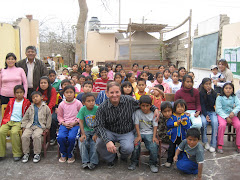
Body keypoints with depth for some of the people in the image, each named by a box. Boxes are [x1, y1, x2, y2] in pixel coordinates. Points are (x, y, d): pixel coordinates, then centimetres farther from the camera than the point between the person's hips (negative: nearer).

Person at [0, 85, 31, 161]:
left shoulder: (27, 102, 6)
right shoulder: (11, 101, 17)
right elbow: (6, 112, 19)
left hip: (19, 122, -4)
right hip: (9, 121, 4)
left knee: (14, 132, -31)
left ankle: (17, 154, -19)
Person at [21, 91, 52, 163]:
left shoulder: (45, 107, 4)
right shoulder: (30, 108, 14)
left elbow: (49, 118, 6)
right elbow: (25, 118, 18)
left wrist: (47, 128, 3)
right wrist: (23, 126, 7)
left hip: (40, 126, -3)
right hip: (30, 125, 4)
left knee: (36, 136, -31)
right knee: (24, 136, -21)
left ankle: (37, 154, -15)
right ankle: (26, 153, -5)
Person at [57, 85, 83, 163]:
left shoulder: (78, 103, -1)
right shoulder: (62, 104, 5)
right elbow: (59, 116, 11)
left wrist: (74, 123, -11)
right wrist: (64, 123, -7)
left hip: (75, 124, -2)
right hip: (64, 124, 2)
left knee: (71, 137, -28)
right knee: (60, 137, -24)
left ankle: (70, 155, 0)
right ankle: (63, 154, 3)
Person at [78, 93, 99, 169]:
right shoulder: (82, 109, -7)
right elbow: (81, 122, -6)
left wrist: (96, 134, -18)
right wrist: (83, 134, -16)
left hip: (95, 131, -2)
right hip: (86, 131, 2)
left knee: (94, 143, -24)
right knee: (82, 142, -21)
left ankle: (93, 162, -10)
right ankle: (85, 162, -9)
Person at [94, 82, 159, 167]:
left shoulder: (129, 101, -13)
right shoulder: (102, 108, -17)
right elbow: (98, 126, -23)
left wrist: (155, 108, -8)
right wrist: (107, 141, -38)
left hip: (127, 133, 0)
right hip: (110, 132, 0)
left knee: (128, 148, -28)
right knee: (99, 142, -28)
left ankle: (123, 156, 16)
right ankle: (110, 158, 9)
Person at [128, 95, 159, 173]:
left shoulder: (153, 114, 2)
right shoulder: (138, 112, 0)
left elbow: (155, 126, -1)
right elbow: (136, 124, -5)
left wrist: (154, 136, -14)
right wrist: (139, 136, -15)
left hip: (150, 133, 0)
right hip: (140, 133, 0)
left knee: (154, 145, -25)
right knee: (136, 144, -26)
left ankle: (152, 164, -2)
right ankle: (134, 162, -3)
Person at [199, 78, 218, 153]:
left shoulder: (214, 93, 5)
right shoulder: (200, 93, -1)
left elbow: (212, 104, -8)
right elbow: (202, 105, -7)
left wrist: (209, 94, -14)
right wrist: (205, 115, -19)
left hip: (212, 112, 2)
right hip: (203, 112, -2)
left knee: (215, 123, -28)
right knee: (203, 122, -32)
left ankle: (213, 144, -19)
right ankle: (205, 142, -13)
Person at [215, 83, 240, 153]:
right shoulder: (219, 97, -2)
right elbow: (218, 109, -8)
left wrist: (233, 112, -26)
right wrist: (226, 117, -17)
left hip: (232, 115, 3)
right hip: (222, 115, -3)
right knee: (222, 125, -31)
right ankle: (220, 145, -17)